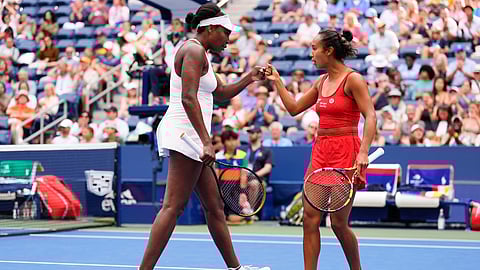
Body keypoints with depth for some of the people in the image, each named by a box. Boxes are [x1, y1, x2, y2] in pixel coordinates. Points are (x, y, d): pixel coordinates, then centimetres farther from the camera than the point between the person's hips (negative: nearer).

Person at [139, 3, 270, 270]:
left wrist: (249, 78, 19)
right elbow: (188, 98, -21)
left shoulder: (200, 55, 22)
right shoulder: (194, 50, -10)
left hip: (192, 139, 11)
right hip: (185, 134, -11)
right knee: (173, 207, -14)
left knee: (215, 206, 14)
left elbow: (221, 93, 33)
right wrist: (206, 142, -26)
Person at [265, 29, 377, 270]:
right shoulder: (322, 82, 15)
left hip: (345, 152, -7)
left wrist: (363, 152, -26)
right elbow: (294, 108, 24)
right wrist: (277, 81, 19)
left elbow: (370, 117, -15)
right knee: (310, 218, -2)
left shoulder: (353, 79, -7)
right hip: (320, 151, 7)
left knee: (338, 222, -5)